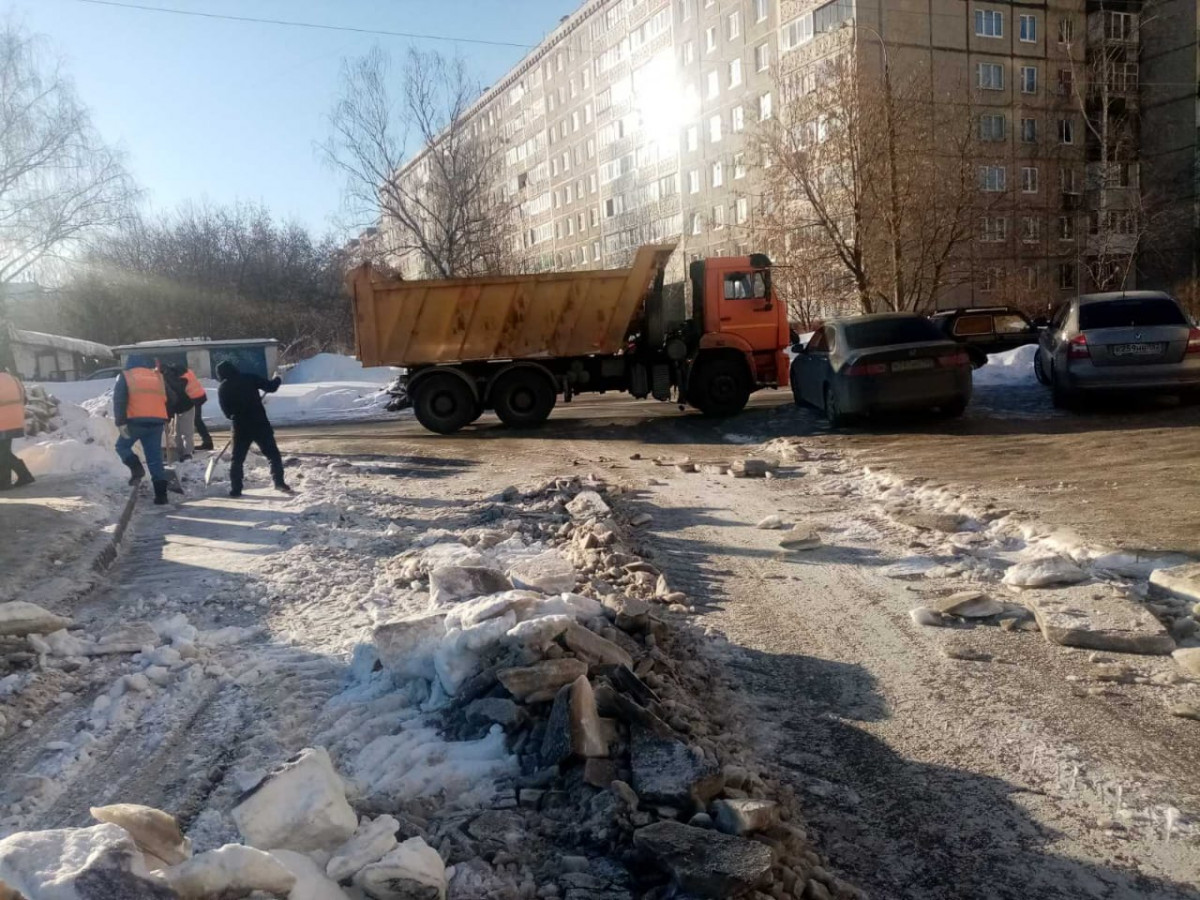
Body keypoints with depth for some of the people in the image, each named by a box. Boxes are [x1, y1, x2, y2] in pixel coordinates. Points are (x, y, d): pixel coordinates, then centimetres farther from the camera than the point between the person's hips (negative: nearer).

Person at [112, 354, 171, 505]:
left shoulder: (125, 377, 8)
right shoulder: (158, 376, 18)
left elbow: (119, 401, -3)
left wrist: (120, 422, -7)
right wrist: (165, 419, 28)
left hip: (136, 421, -3)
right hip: (157, 422, 3)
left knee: (122, 446, 21)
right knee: (155, 460, 6)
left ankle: (136, 468, -6)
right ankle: (161, 494, 1)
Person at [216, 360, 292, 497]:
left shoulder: (222, 389, 4)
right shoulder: (249, 378, -3)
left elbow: (227, 412, 8)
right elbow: (270, 387, -4)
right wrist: (277, 380, 17)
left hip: (241, 428, 2)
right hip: (260, 424, -1)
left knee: (237, 459, 14)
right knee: (273, 454, 7)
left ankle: (235, 489, 12)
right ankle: (279, 483, 0)